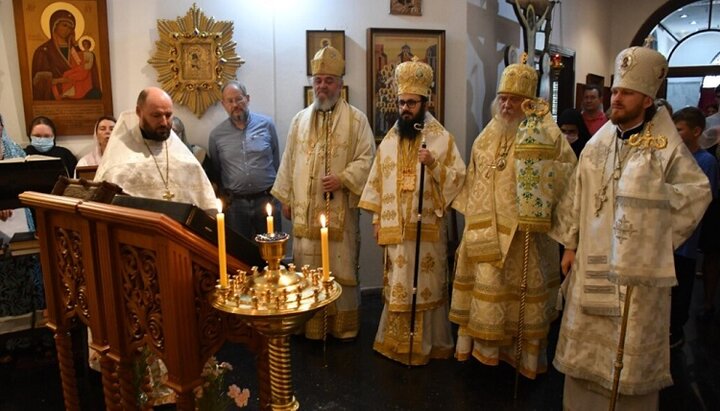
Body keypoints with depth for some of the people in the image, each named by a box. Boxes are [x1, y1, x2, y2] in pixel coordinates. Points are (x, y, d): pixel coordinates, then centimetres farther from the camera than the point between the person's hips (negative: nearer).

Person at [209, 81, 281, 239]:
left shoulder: (266, 124, -2)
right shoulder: (216, 134, 2)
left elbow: (276, 162, 5)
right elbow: (215, 171, 12)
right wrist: (226, 196, 11)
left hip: (267, 199, -1)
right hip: (235, 203, 1)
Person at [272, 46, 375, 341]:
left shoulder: (356, 119, 0)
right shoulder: (300, 119, 12)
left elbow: (366, 159, -5)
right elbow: (288, 161, 15)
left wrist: (343, 178, -18)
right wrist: (285, 198, 12)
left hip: (339, 209, -3)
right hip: (305, 209, 4)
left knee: (341, 268, 4)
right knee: (306, 269, 9)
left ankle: (344, 325, 20)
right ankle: (311, 325, 22)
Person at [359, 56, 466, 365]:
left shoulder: (441, 138, -4)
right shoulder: (389, 140, 9)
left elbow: (458, 177, -7)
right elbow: (377, 180, 10)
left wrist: (434, 164, -23)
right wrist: (376, 219, 7)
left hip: (428, 227, -3)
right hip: (394, 227, 4)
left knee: (426, 285, 5)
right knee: (397, 286, 12)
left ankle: (427, 342, 20)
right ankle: (397, 341, 26)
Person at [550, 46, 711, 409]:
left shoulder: (666, 147, -7)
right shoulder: (597, 144, 5)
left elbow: (698, 192, -3)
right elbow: (576, 196, 8)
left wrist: (659, 236, -5)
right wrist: (569, 245, 6)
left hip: (638, 266, -4)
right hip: (593, 261, 4)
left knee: (632, 349, 7)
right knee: (584, 345, 13)